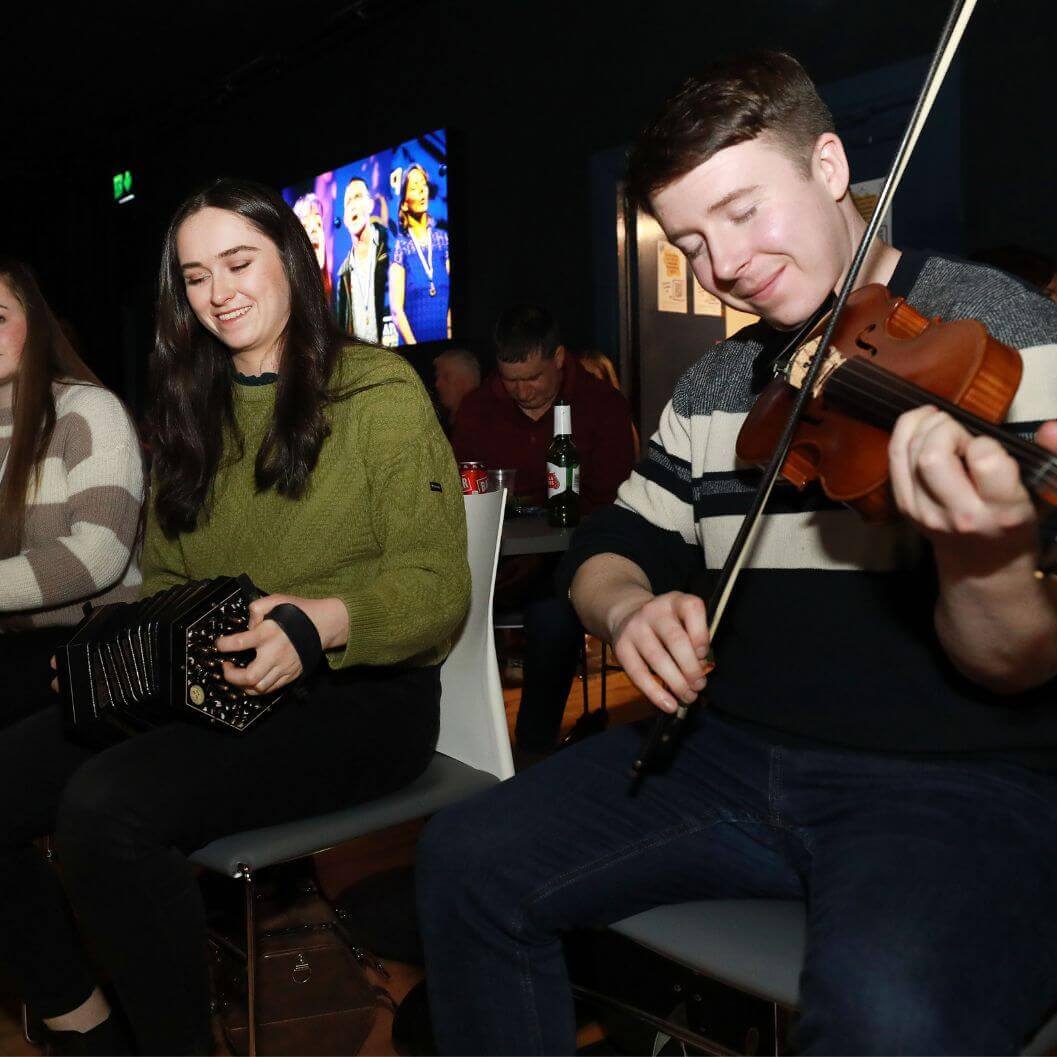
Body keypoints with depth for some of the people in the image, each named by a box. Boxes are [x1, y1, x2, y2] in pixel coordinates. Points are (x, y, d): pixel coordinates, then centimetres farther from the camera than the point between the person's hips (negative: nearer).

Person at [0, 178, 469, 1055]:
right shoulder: (194, 412, 17)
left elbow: (437, 587, -10)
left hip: (356, 693, -6)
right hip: (196, 688, 7)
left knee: (109, 808, -28)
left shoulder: (378, 392, -3)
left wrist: (324, 621, -29)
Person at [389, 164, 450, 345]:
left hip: (445, 340, 3)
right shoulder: (400, 247, -4)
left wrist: (450, 336, -8)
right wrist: (413, 345, -18)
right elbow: (396, 311, -10)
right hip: (414, 339, -3)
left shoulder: (443, 239, 6)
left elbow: (453, 296, 3)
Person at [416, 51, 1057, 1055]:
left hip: (960, 780, -5)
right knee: (465, 861, -3)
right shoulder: (715, 385, 9)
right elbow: (613, 544, 13)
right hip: (732, 746, 6)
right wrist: (628, 608, -11)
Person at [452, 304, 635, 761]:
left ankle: (536, 746, -17)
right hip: (492, 552, 3)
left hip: (564, 557, -3)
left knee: (554, 608, -35)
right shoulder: (477, 407, 12)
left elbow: (607, 504, -5)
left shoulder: (603, 406, 2)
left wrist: (543, 554, -19)